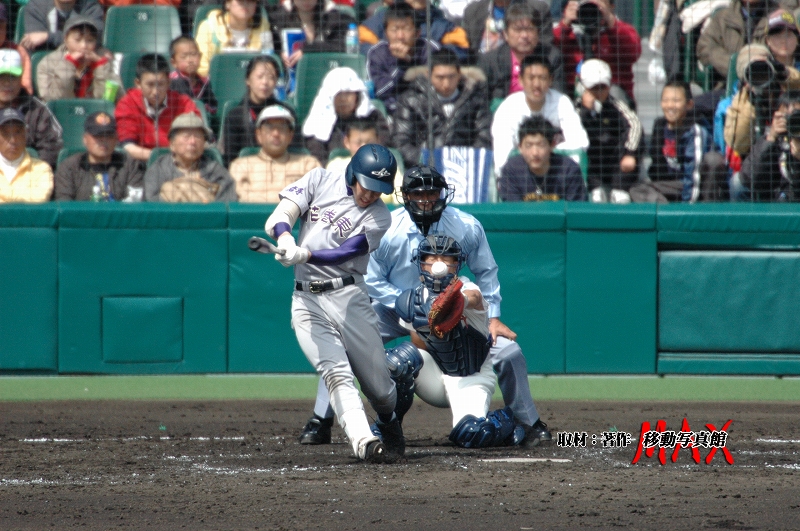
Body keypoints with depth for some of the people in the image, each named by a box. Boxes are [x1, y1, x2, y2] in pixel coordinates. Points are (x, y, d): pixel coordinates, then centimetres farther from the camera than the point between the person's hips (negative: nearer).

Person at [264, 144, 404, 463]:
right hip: (306, 301, 0)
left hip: (348, 296, 0)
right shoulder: (320, 181, 6)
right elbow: (277, 220, -3)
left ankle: (389, 425, 34)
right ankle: (365, 444, -29)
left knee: (378, 386, 2)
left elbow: (344, 253, -15)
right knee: (336, 374, -18)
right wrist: (286, 240, -27)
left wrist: (304, 255, -32)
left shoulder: (379, 218, 1)